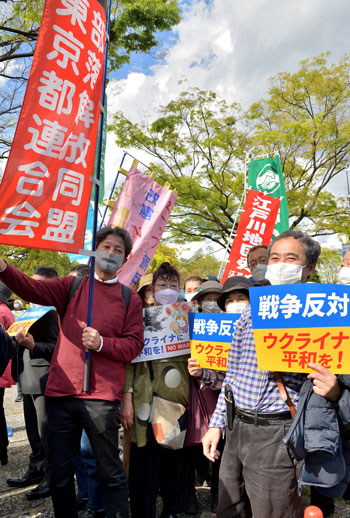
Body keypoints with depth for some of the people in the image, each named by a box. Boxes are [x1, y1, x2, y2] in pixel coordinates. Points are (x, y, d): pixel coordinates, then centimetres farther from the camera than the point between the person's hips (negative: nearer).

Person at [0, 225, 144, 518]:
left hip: (101, 397, -2)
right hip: (61, 393, 2)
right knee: (60, 474, 16)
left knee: (112, 473, 10)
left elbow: (134, 345, 0)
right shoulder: (72, 286, 8)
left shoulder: (129, 298, 5)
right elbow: (33, 289, -7)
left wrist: (102, 343, -16)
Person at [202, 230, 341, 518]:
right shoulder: (249, 315, 8)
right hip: (236, 428, 6)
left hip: (277, 434, -5)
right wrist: (217, 423, 12)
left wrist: (334, 391, -27)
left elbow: (337, 383, -4)